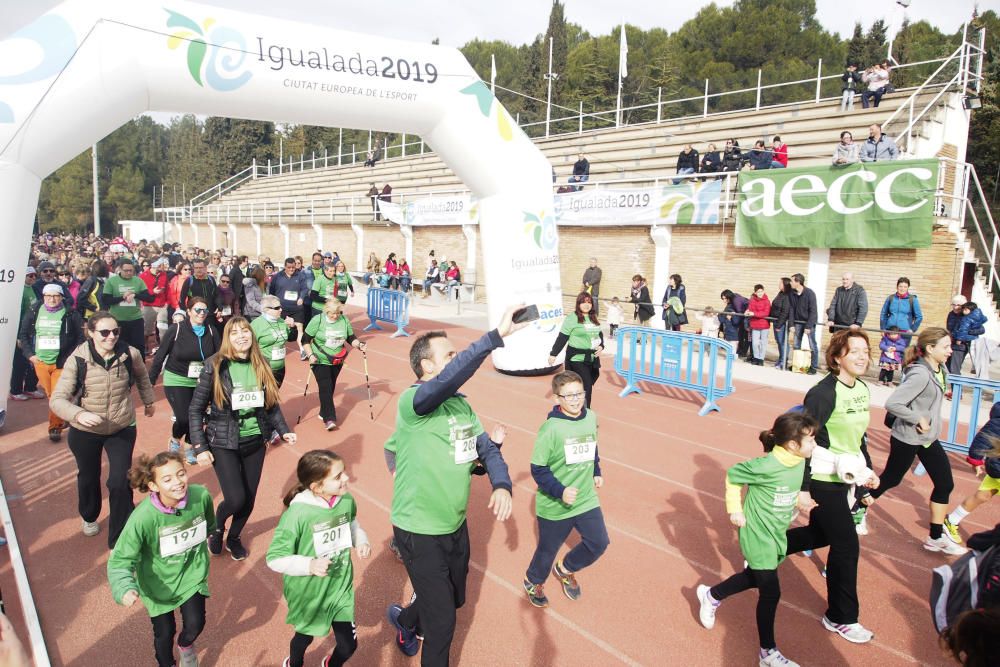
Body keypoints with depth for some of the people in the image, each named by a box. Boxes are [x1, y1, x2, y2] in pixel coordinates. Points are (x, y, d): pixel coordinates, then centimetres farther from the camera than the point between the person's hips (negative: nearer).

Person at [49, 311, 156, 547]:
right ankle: (89, 517, 54)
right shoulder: (77, 360, -21)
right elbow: (57, 399, -22)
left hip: (122, 429, 0)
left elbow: (141, 375, 8)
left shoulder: (130, 354, -16)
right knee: (88, 478, 23)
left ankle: (120, 540, 11)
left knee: (120, 483, -7)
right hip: (85, 431, 0)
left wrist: (149, 400, 20)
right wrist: (78, 414, -41)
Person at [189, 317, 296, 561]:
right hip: (224, 443, -4)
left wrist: (284, 430, -3)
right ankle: (217, 526, 24)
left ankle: (234, 538, 40)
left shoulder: (261, 365, 0)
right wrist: (200, 447, -11)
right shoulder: (215, 366, -11)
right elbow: (196, 409, -7)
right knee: (236, 499, -11)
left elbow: (272, 404, 8)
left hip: (255, 441, 4)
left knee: (249, 498, 11)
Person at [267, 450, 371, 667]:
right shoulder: (297, 513, -29)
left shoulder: (346, 501, -13)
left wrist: (361, 540, -8)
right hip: (309, 593, -3)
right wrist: (309, 565, -34)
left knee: (348, 645, 10)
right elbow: (275, 559, -22)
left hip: (341, 587, 3)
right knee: (305, 635, 25)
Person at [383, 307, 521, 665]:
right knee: (442, 621, 3)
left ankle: (405, 619, 57)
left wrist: (501, 485, -18)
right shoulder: (411, 401, -23)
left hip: (456, 525, 8)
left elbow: (487, 449, 2)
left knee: (455, 599, 27)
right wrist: (497, 335, -48)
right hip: (419, 532, -8)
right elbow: (449, 377, -43)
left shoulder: (462, 405, 1)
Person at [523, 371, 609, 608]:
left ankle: (565, 569, 36)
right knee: (548, 549, 14)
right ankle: (533, 582, 46)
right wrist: (560, 491, -27)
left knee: (599, 543, 7)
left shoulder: (591, 417, -5)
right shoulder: (551, 428, -23)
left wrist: (596, 472, 11)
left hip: (587, 499, 5)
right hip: (555, 506, -5)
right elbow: (538, 469, -19)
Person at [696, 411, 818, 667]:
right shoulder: (767, 466, -28)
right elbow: (732, 475, -15)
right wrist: (734, 510, -13)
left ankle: (711, 596, 44)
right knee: (770, 592, -1)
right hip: (758, 535, -8)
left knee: (755, 577, 21)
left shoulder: (799, 462, -5)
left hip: (777, 534, 8)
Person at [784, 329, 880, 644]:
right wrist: (802, 488, -22)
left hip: (846, 478, 9)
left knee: (820, 535, 21)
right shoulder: (823, 393, -22)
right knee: (846, 546, 1)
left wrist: (868, 469, 12)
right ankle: (841, 618, 20)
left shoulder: (862, 389, 4)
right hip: (824, 482, -9)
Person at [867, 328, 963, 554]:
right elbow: (892, 403, -32)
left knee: (945, 484, 10)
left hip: (929, 438, 8)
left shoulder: (940, 371, 0)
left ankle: (936, 538, 23)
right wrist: (919, 419, -25)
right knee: (890, 479, 8)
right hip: (907, 439, -8)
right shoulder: (920, 375, -26)